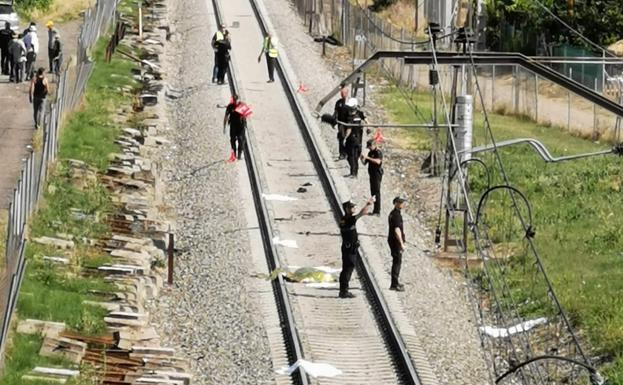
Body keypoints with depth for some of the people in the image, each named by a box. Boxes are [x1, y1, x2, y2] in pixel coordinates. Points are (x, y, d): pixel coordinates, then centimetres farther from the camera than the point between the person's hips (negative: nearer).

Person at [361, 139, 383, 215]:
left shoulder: (378, 152, -13)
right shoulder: (370, 153, 13)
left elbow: (378, 161, -32)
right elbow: (365, 163, 16)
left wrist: (368, 158, -31)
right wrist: (363, 158, -6)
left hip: (377, 174, -9)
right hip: (372, 174, 9)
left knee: (376, 192, -7)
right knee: (373, 192, 12)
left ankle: (377, 211, -6)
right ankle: (375, 210, 20)